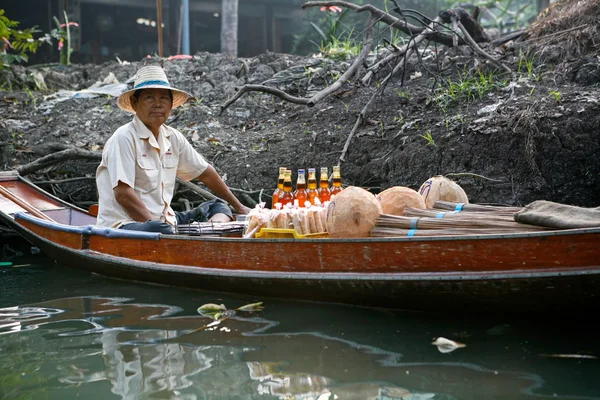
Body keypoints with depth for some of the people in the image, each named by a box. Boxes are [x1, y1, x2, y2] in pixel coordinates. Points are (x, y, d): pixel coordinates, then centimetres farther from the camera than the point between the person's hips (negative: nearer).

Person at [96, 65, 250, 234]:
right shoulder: (124, 138, -11)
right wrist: (155, 223, -22)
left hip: (165, 220, 9)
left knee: (219, 207, 4)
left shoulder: (173, 138, 12)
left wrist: (238, 206, 28)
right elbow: (122, 193, -18)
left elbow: (204, 173, 23)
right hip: (124, 224, -9)